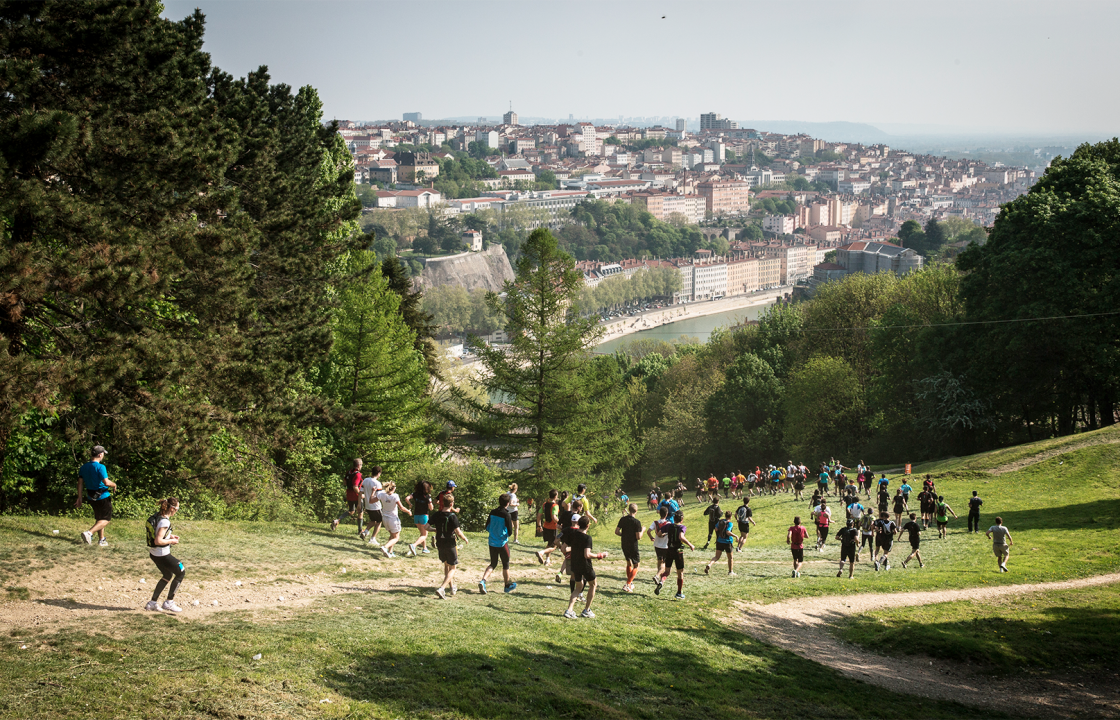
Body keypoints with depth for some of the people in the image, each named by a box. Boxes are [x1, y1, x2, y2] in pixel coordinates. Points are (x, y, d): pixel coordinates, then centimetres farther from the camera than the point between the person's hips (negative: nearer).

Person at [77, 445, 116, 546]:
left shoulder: (84, 467, 4)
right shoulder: (100, 467, -18)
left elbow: (80, 483, 5)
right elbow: (106, 482, -27)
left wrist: (79, 498, 9)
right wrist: (114, 484, -5)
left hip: (91, 497, 7)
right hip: (103, 497, -7)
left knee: (99, 518, 21)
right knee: (106, 520, 2)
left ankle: (102, 540, 25)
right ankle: (89, 533, -17)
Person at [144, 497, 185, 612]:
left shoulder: (157, 516, 3)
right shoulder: (164, 522, -25)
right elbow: (158, 541, -29)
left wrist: (170, 536, 11)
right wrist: (171, 541, -14)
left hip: (153, 553, 9)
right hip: (162, 555, -9)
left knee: (168, 575, 27)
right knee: (181, 572, 9)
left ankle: (152, 602, 28)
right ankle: (169, 602, 12)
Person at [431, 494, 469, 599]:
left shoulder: (436, 515, -3)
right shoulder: (452, 516, -18)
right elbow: (458, 532, -21)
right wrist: (465, 539, -3)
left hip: (440, 544, 5)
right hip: (450, 545, -5)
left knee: (446, 565, 25)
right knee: (452, 568, 4)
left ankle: (452, 587, 36)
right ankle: (441, 589, -14)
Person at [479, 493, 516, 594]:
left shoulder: (492, 512, 0)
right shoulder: (506, 515, -17)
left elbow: (487, 528, 8)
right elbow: (510, 532, -15)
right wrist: (511, 525, 4)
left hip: (492, 543, 5)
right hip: (502, 543, -5)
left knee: (493, 564, 15)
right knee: (505, 564, 13)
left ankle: (483, 580, -8)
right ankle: (508, 586, 26)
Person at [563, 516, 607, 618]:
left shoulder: (572, 534, 0)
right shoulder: (587, 538, -20)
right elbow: (587, 555, -27)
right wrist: (600, 555, -16)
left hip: (575, 565, 6)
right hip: (585, 565, -6)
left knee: (578, 587, 17)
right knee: (592, 585, 17)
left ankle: (569, 610, 0)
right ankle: (586, 610, 17)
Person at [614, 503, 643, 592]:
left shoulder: (622, 519, -1)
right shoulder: (637, 522, -17)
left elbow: (616, 531, -1)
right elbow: (638, 537, -17)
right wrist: (642, 531, 1)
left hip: (624, 545, 6)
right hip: (633, 546, -6)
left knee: (629, 563, 24)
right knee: (636, 566, 5)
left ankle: (630, 583, 33)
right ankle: (627, 585, -8)